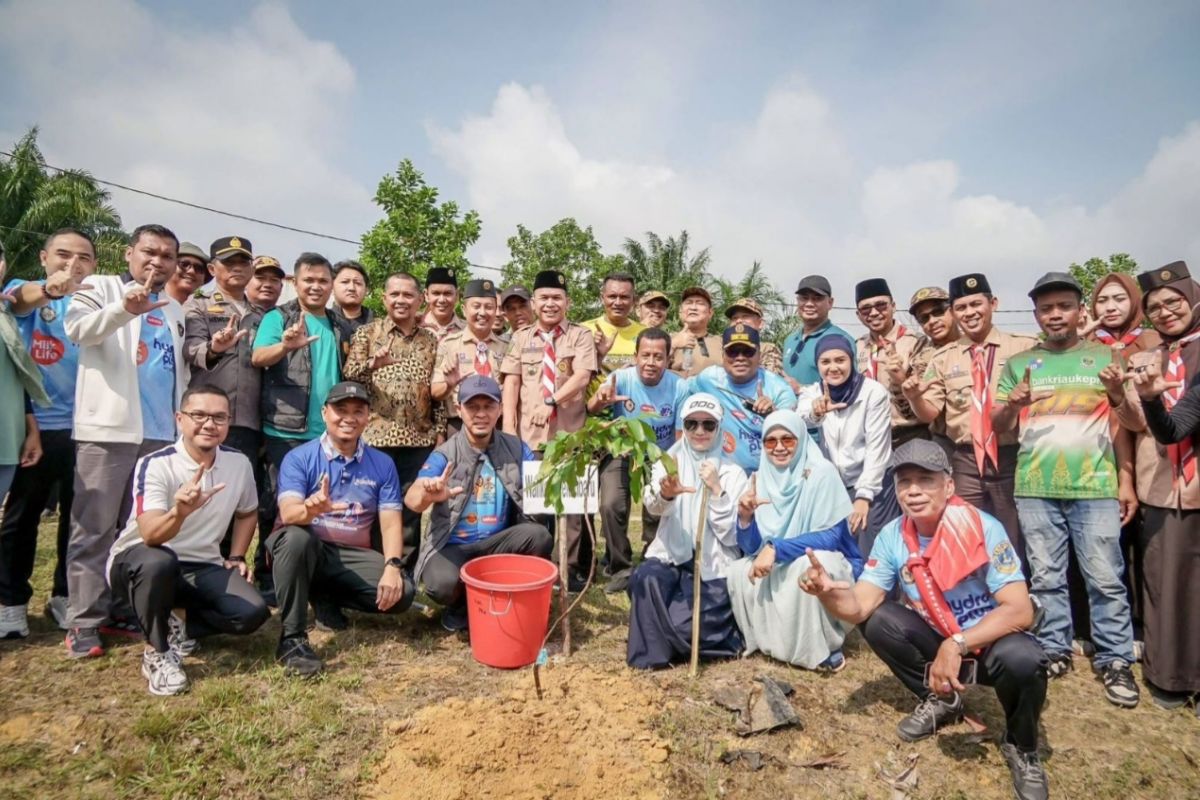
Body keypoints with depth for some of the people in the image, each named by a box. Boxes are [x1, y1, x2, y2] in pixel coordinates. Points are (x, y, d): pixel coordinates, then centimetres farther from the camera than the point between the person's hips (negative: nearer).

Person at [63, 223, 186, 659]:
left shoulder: (175, 310, 19)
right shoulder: (100, 287, 4)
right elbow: (79, 328, -16)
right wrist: (126, 308, -34)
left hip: (160, 431, 5)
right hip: (108, 426, -5)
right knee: (94, 527, -3)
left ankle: (124, 610, 20)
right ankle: (84, 621, 4)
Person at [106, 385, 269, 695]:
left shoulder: (239, 463, -6)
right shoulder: (155, 465, -20)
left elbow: (246, 513, 15)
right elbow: (151, 536, -34)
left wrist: (236, 557, 5)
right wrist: (178, 513, -55)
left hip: (202, 566, 4)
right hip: (140, 560, -3)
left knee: (253, 612, -18)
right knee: (159, 563, -40)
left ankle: (180, 626, 10)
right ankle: (157, 653, -14)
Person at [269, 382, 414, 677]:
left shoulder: (382, 464, 4)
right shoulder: (299, 458, -4)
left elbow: (391, 522, -3)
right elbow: (288, 513, -20)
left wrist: (393, 566, -21)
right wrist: (310, 509, -45)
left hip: (352, 556, 3)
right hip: (305, 549, -2)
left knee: (401, 592, -21)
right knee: (296, 536, -37)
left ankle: (327, 597, 7)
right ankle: (291, 638, -23)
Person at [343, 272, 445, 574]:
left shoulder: (431, 340, 11)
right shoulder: (367, 333, 5)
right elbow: (348, 375, -5)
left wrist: (440, 431, 5)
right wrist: (371, 364, -25)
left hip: (419, 439, 2)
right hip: (375, 436, -2)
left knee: (412, 509, 7)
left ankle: (406, 575, 19)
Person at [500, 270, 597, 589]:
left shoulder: (580, 336, 4)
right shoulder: (521, 337, 11)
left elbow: (582, 377, -11)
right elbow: (511, 382, 3)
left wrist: (551, 401, -23)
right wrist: (508, 427, -7)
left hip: (570, 433, -2)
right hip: (528, 434, 2)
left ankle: (572, 567, 17)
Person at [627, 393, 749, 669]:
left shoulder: (733, 473, 3)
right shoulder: (669, 463, 5)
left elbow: (732, 534, -6)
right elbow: (652, 505, -18)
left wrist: (716, 490, -18)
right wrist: (665, 494, -43)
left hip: (714, 567, -1)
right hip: (672, 557, 1)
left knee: (683, 625, -23)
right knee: (645, 577, -31)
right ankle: (652, 650, -8)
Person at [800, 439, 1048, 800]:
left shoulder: (982, 529, -24)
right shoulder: (892, 537, -13)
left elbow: (1020, 611, -27)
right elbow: (859, 607, -17)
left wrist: (957, 645, -38)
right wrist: (827, 591, -40)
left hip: (991, 641, -3)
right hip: (938, 641, 4)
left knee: (1021, 658, -35)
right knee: (874, 621, -20)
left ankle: (1022, 749, -2)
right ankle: (940, 700, 7)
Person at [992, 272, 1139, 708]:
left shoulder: (1104, 357, 7)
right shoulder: (1018, 364, 9)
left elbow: (1120, 424, 7)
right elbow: (999, 426, 6)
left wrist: (1126, 480, 1)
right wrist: (1012, 404, -15)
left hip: (1095, 488, -1)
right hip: (1035, 489, 1)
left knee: (1105, 579, 2)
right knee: (1046, 578, 8)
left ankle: (1115, 660, 14)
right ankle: (1054, 650, 20)